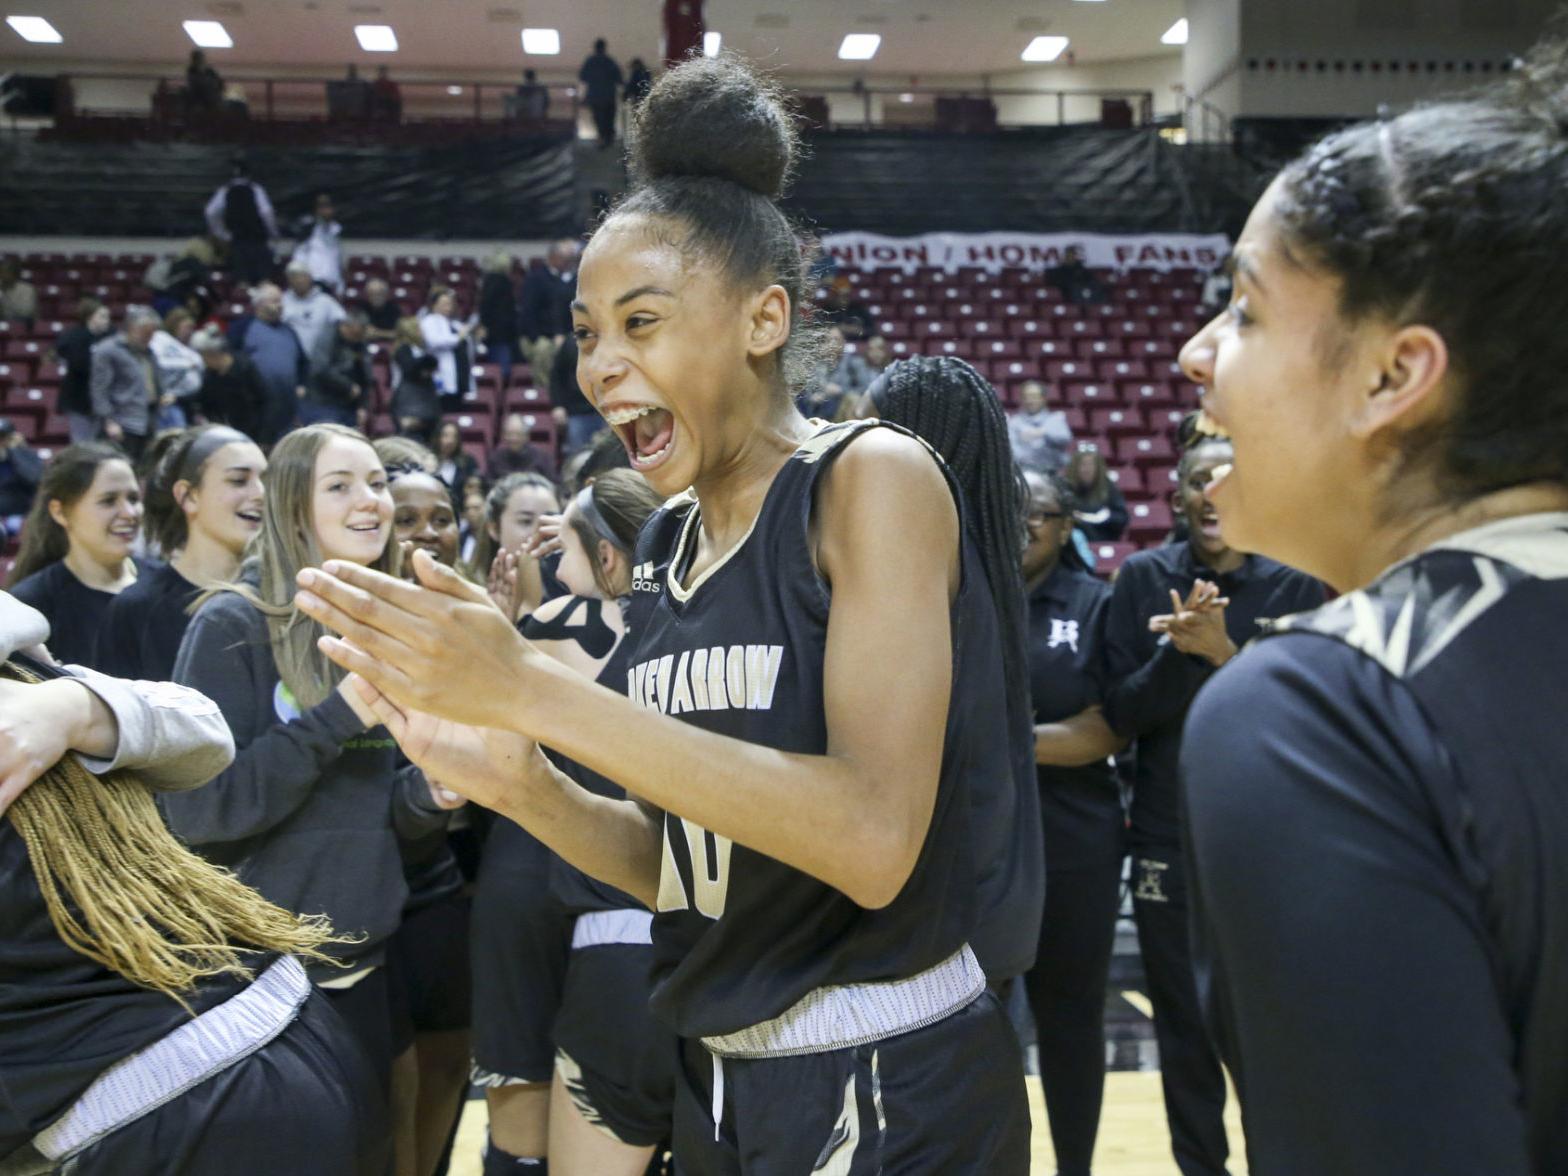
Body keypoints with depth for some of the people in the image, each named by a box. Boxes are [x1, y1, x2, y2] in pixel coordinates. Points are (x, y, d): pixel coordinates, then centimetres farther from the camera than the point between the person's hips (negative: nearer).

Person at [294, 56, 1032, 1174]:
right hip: (720, 1076, 6)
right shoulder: (665, 543, 4)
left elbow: (874, 841, -27)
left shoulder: (874, 476, -15)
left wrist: (535, 690, -28)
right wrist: (520, 782, -12)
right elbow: (679, 861, 7)